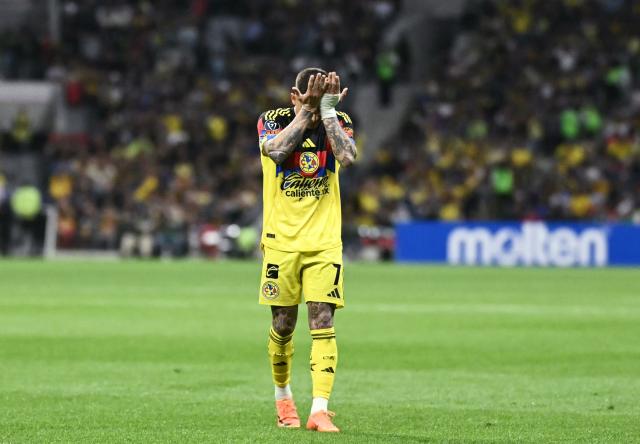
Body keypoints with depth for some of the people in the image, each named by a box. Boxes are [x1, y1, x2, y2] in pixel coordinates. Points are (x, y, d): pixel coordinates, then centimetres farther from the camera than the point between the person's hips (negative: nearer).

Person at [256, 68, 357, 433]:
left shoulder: (339, 122, 1)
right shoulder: (273, 120, -2)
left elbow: (348, 157, -20)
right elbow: (276, 150, -24)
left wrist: (326, 110, -19)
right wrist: (306, 111, -24)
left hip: (324, 242, 0)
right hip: (281, 241, 0)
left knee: (323, 321, -10)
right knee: (283, 325, 6)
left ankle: (320, 409, -15)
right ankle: (283, 396, 29)